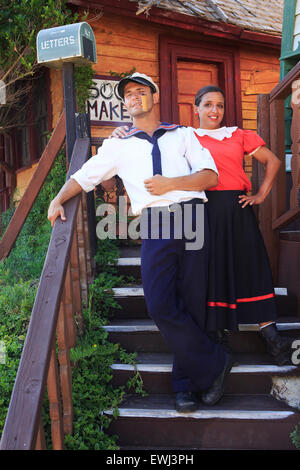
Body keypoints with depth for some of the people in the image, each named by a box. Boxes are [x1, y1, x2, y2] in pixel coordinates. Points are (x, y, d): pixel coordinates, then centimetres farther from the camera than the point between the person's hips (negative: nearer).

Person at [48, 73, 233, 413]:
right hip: (154, 223, 1)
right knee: (161, 306, -14)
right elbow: (83, 177, 21)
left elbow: (210, 176, 8)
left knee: (192, 304, 0)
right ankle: (214, 364, 3)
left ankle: (187, 384, 14)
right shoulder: (118, 147, 20)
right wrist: (59, 199, 3)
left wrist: (170, 184, -6)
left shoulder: (183, 135, 18)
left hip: (191, 217, 0)